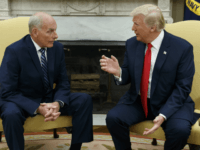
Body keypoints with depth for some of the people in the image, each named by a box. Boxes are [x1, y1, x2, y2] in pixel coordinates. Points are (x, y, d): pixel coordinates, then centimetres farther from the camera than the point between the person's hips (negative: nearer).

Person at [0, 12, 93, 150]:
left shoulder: (58, 48, -3)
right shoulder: (14, 51, -17)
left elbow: (63, 82, 2)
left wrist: (58, 103, -20)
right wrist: (38, 108, -29)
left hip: (49, 98, 5)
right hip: (22, 101, -4)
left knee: (84, 100, -14)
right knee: (11, 114, -38)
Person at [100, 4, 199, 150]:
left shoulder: (182, 48, -12)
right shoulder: (132, 44, -1)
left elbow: (182, 87, -13)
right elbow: (127, 77, 5)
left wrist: (163, 115, -25)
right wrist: (118, 71, -21)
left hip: (171, 103, -3)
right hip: (137, 101, 3)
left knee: (180, 129, -30)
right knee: (113, 117, -22)